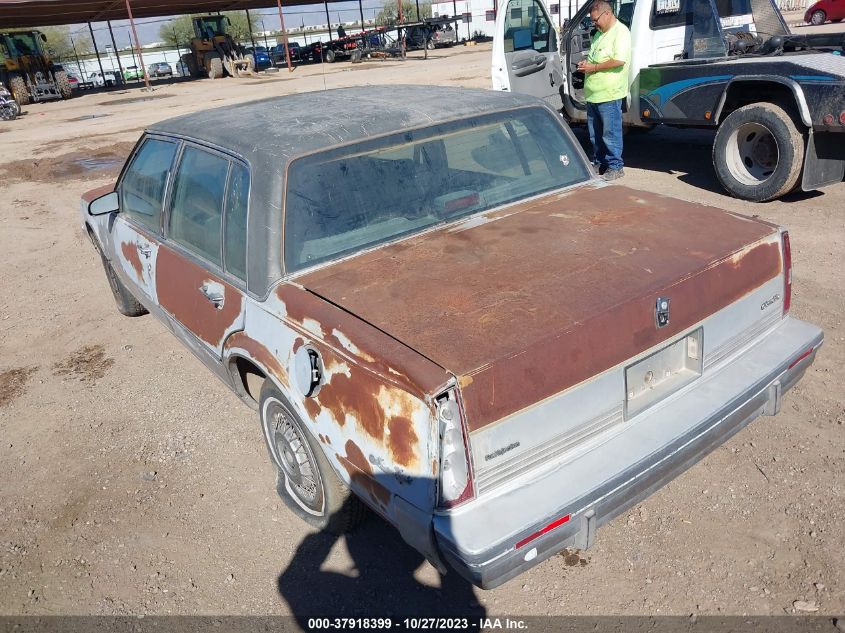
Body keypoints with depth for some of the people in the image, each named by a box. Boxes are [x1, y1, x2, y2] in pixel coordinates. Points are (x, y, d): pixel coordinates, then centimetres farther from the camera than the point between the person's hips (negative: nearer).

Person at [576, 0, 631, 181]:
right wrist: (586, 63, 8)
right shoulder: (599, 33, 19)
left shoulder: (621, 32, -9)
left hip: (609, 94, -9)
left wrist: (594, 67, -16)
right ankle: (599, 162, 27)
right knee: (595, 133, 15)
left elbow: (619, 60, -20)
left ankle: (615, 167, 5)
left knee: (610, 133, -3)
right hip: (593, 94, 9)